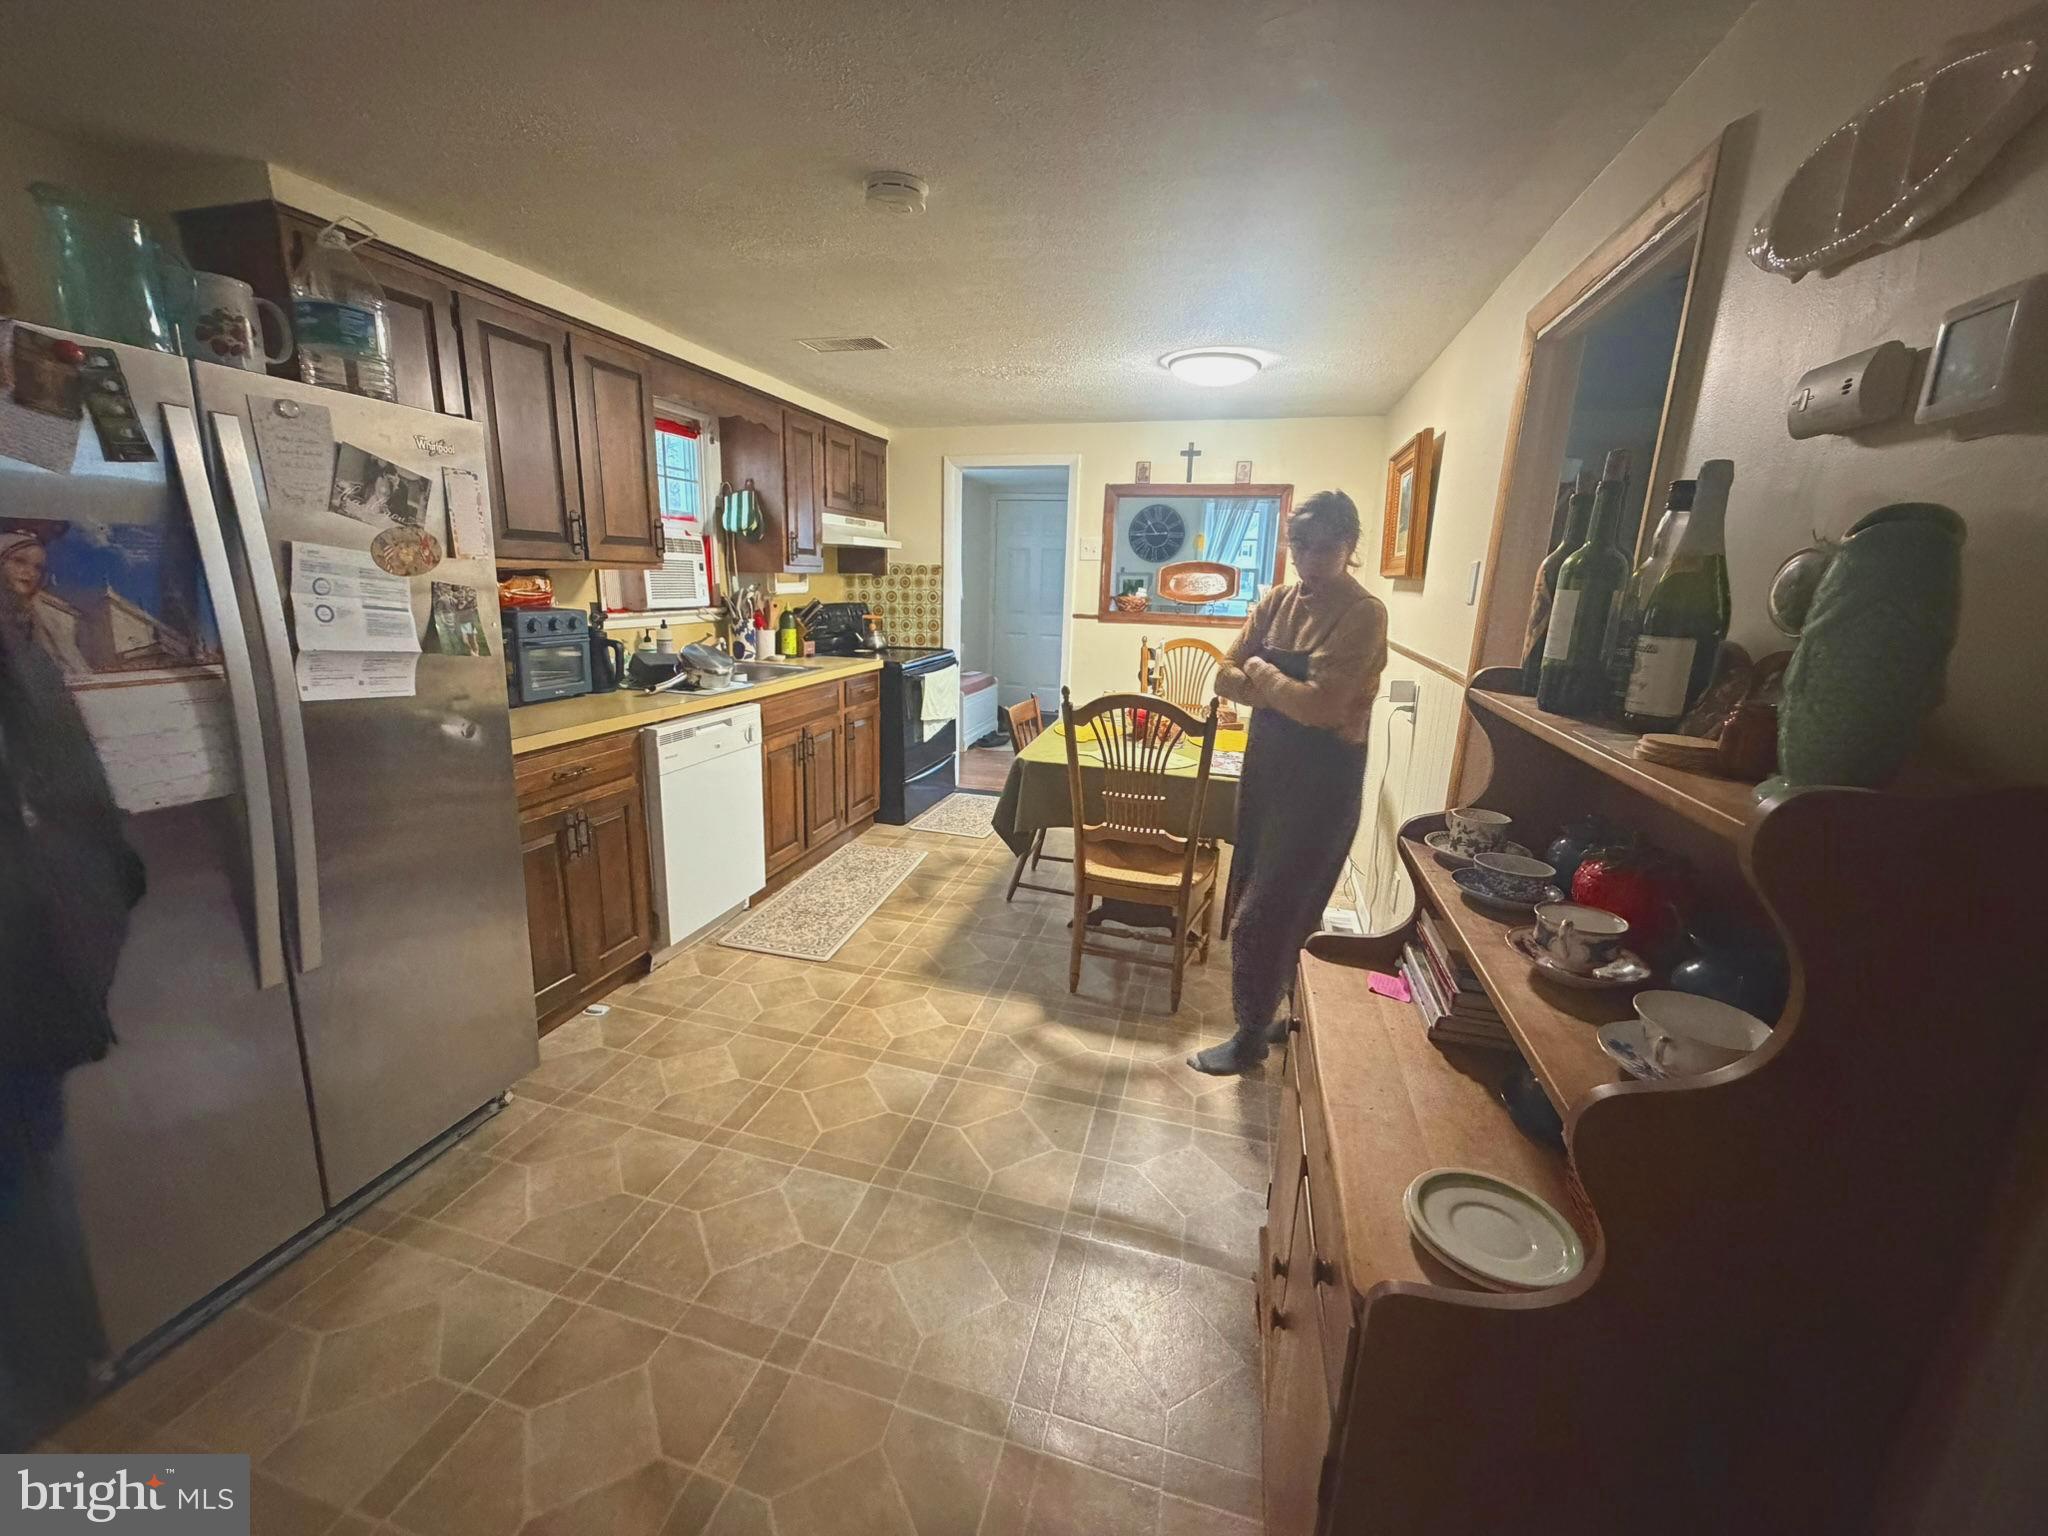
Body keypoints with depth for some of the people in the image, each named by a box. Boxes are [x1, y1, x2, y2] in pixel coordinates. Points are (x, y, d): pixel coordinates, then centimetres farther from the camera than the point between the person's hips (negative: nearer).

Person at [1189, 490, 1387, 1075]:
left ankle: (1250, 1037, 18)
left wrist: (1262, 673, -10)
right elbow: (1226, 679, 1)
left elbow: (1322, 706, -26)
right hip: (1268, 763, 7)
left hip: (1322, 777, -7)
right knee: (1268, 903, 19)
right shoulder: (1277, 602, 5)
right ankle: (1275, 1008, 41)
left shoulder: (1362, 614, -15)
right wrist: (1287, 691, -15)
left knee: (1261, 915, -1)